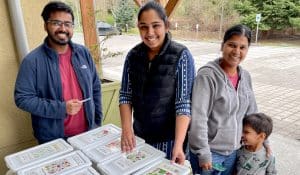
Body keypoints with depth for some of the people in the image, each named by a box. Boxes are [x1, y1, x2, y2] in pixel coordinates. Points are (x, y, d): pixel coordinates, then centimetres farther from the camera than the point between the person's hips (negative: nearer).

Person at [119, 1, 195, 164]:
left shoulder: (181, 56, -15)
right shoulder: (133, 55, -3)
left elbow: (184, 103, -18)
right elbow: (125, 95, 0)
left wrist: (178, 144, -24)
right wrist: (126, 128, -12)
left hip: (169, 138, -4)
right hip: (139, 134, 4)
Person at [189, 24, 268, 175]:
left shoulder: (245, 76, 2)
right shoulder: (207, 75, -18)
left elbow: (251, 111, 12)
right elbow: (198, 118, -21)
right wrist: (203, 154, -19)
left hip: (234, 151, 6)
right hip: (210, 152, -6)